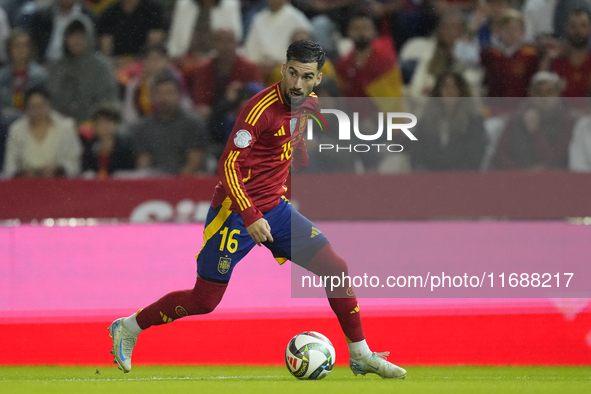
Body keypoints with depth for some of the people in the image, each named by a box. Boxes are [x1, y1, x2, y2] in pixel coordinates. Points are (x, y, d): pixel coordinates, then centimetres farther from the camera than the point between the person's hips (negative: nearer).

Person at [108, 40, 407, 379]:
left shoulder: (307, 104, 2)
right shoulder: (262, 109, -22)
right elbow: (229, 165, -26)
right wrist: (250, 218, -32)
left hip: (275, 210, 7)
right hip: (236, 211, -7)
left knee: (335, 268, -3)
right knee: (204, 301, -2)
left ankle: (361, 356, 7)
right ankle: (128, 328, 18)